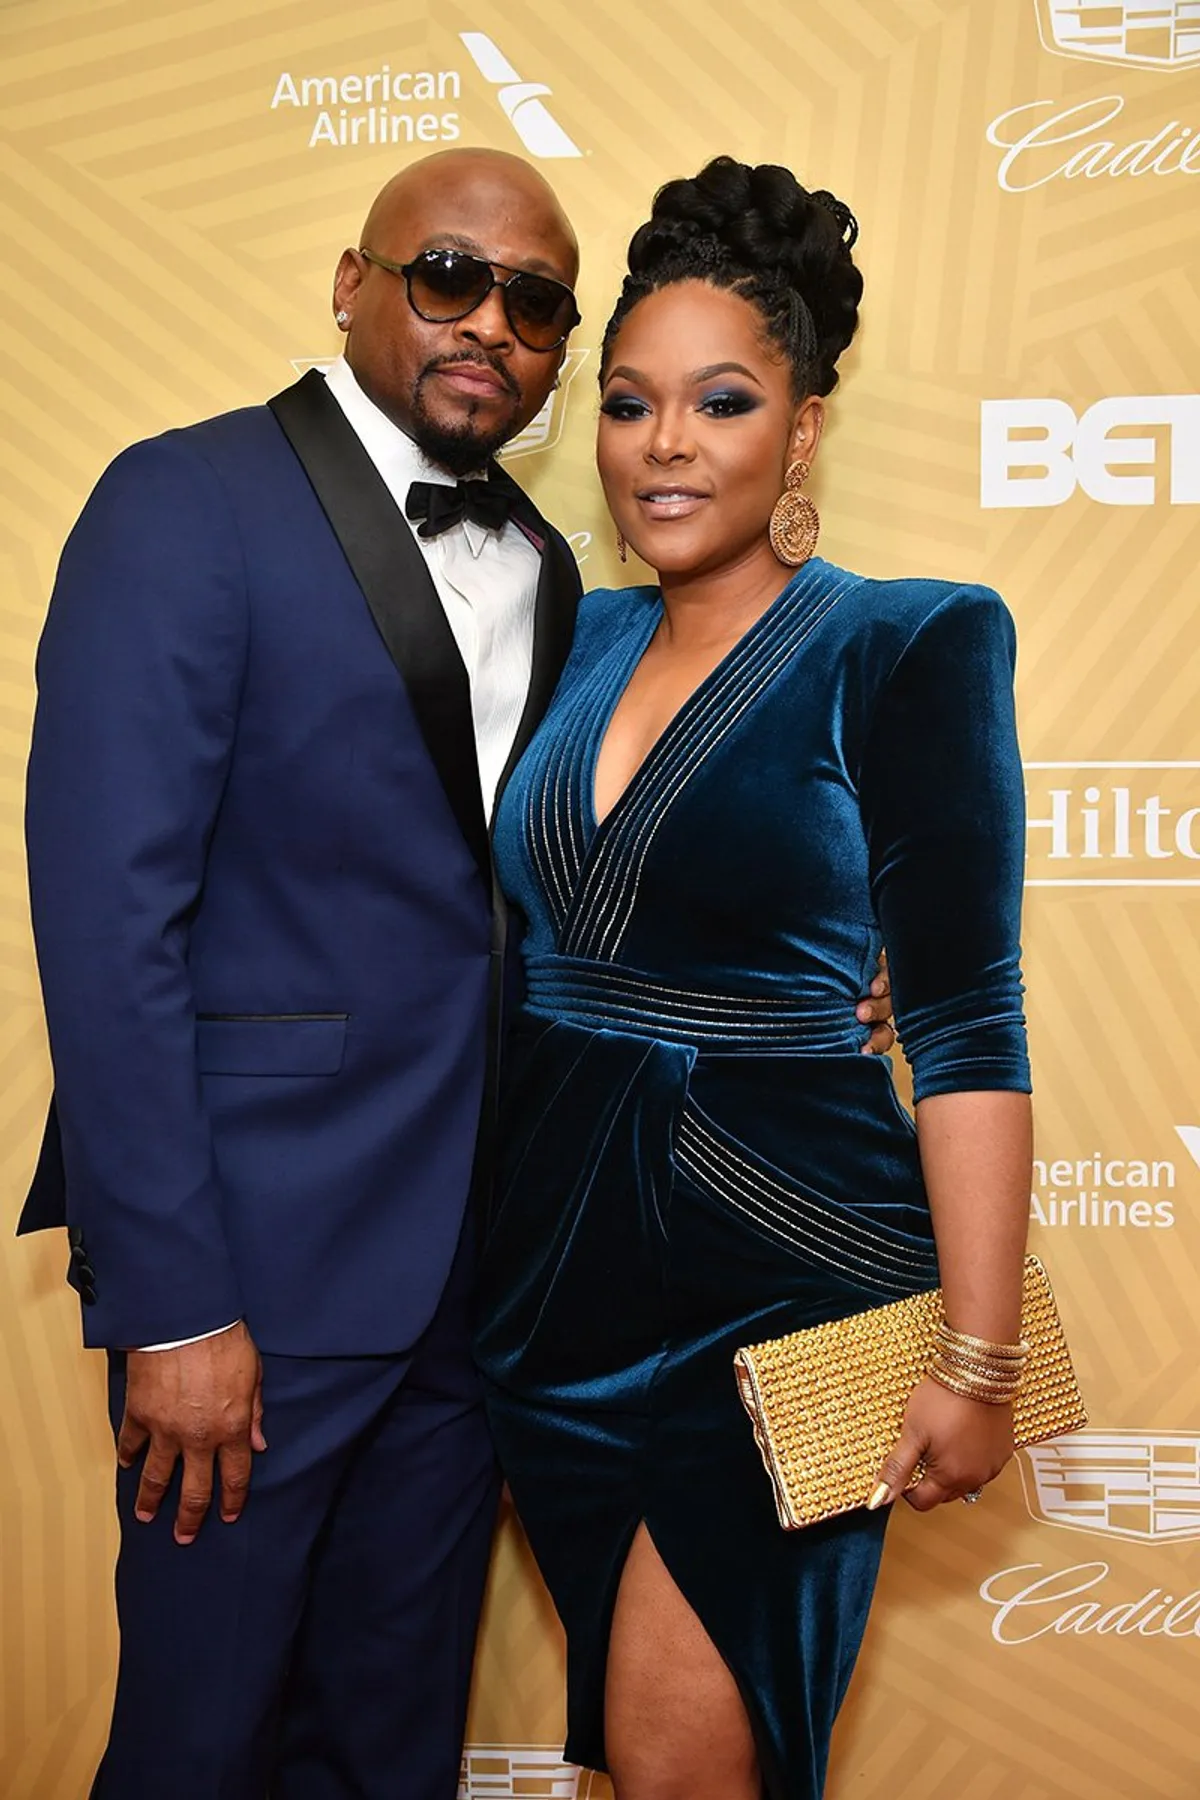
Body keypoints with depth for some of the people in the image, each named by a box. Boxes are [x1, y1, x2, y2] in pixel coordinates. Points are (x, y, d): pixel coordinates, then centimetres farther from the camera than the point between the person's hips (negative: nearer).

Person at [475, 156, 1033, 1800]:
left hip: (772, 1261, -5)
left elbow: (965, 1021, -12)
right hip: (558, 1251, 6)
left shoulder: (904, 648, -10)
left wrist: (976, 1358, -14)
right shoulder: (578, 642, 7)